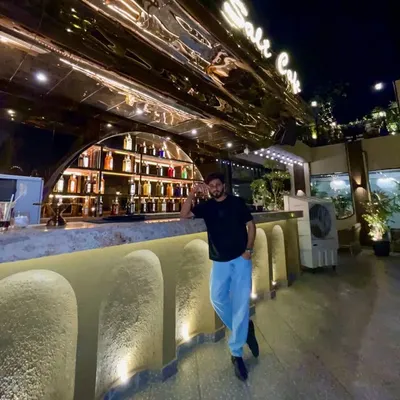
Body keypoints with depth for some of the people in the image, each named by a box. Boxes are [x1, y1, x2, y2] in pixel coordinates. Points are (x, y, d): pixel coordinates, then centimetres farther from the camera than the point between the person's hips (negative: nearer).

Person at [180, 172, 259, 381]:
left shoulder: (237, 202, -2)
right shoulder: (206, 206, 3)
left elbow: (250, 225, 1)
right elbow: (184, 214, -8)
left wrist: (249, 249, -8)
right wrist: (193, 193, -19)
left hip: (240, 259, -2)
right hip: (219, 262, 3)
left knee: (240, 303, -1)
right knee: (218, 299, 5)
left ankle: (236, 353, 19)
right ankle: (245, 329, 33)